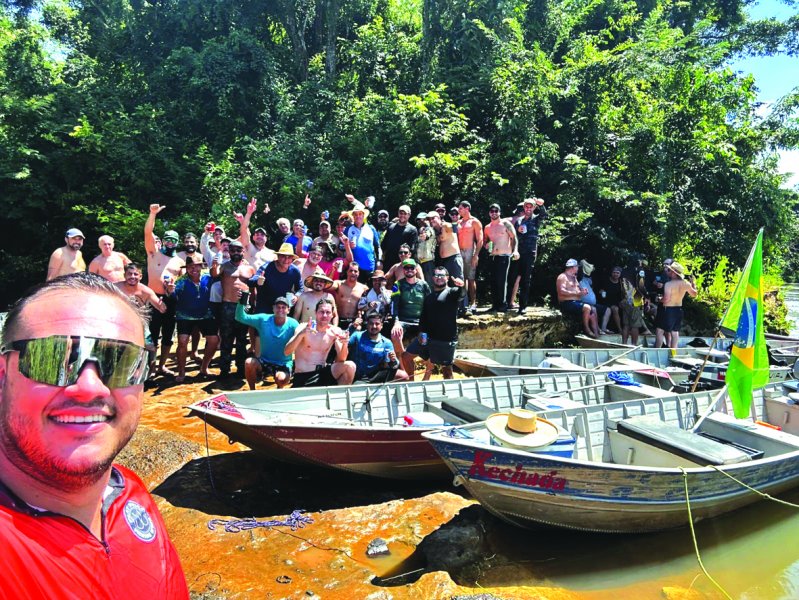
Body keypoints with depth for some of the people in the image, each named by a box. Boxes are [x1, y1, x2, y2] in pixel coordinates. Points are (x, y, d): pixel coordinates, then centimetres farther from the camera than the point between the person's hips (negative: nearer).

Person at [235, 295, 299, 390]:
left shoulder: (293, 325, -10)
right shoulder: (263, 319, -4)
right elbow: (241, 317, -9)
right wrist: (242, 302, -26)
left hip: (283, 365, -2)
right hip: (264, 362, 2)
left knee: (282, 379, -33)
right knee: (249, 362, -27)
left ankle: (279, 389, 8)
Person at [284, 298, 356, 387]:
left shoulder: (335, 331, 1)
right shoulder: (304, 328, -9)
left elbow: (341, 360, -2)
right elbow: (286, 352, -19)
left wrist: (345, 344, -23)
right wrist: (301, 334, -36)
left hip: (323, 372, 4)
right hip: (303, 376, -4)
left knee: (350, 366, -17)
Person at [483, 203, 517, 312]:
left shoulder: (505, 223, -1)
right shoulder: (487, 227, 14)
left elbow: (513, 238, -3)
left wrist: (515, 250, -16)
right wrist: (486, 245, 0)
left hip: (504, 256, -5)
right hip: (492, 257, 5)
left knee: (501, 280, -10)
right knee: (493, 281, 3)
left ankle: (503, 304, -2)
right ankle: (495, 305, 9)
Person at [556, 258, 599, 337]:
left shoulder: (573, 277, 22)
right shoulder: (562, 277, -9)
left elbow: (577, 288, 28)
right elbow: (562, 291, -23)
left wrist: (582, 290, 3)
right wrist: (577, 293, -26)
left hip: (576, 301, 10)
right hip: (567, 303, -10)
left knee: (593, 310, -2)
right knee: (587, 308, -27)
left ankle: (596, 333, -6)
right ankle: (586, 329, -12)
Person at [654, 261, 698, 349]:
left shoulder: (668, 284, -20)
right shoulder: (685, 283, -2)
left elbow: (666, 299, -28)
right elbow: (694, 294, 13)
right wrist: (693, 284, 25)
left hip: (668, 310, -6)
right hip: (679, 309, 6)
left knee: (659, 330, 3)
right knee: (675, 332, 14)